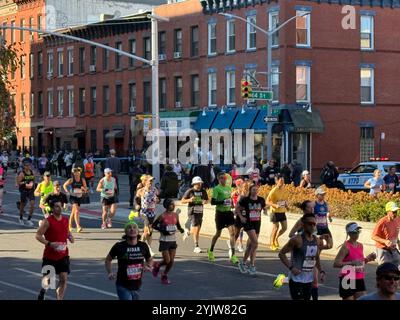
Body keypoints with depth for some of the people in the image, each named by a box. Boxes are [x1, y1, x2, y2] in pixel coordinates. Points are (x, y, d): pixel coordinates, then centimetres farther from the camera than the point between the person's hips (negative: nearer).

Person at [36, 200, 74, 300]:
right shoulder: (48, 221, -11)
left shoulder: (65, 220, 6)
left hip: (63, 255, 4)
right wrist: (49, 243, -25)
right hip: (49, 255, -4)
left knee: (64, 279, -7)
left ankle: (59, 299, -2)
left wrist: (70, 236, 2)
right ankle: (43, 290, 40)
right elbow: (38, 235, -14)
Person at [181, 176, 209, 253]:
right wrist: (189, 200, -20)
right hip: (192, 212, -5)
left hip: (200, 212, 5)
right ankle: (196, 246, -13)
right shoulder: (190, 191, -5)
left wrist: (204, 201, -6)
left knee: (198, 230, 10)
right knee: (196, 228, -16)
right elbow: (182, 201, -1)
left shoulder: (203, 191, 6)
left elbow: (207, 200, 19)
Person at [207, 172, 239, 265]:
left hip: (228, 212, 5)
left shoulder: (229, 188, 11)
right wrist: (223, 202, -25)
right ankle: (210, 251, 32)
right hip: (220, 213, -5)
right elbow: (212, 202, -15)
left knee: (232, 232, -9)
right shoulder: (217, 189, -9)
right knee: (218, 233, 8)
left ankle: (232, 255, -10)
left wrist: (231, 203, 11)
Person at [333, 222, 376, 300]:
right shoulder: (346, 247, -13)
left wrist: (368, 259, 5)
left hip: (359, 280, 7)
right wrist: (351, 263, -31)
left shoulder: (360, 246, 9)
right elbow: (336, 264, -22)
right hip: (348, 280, -7)